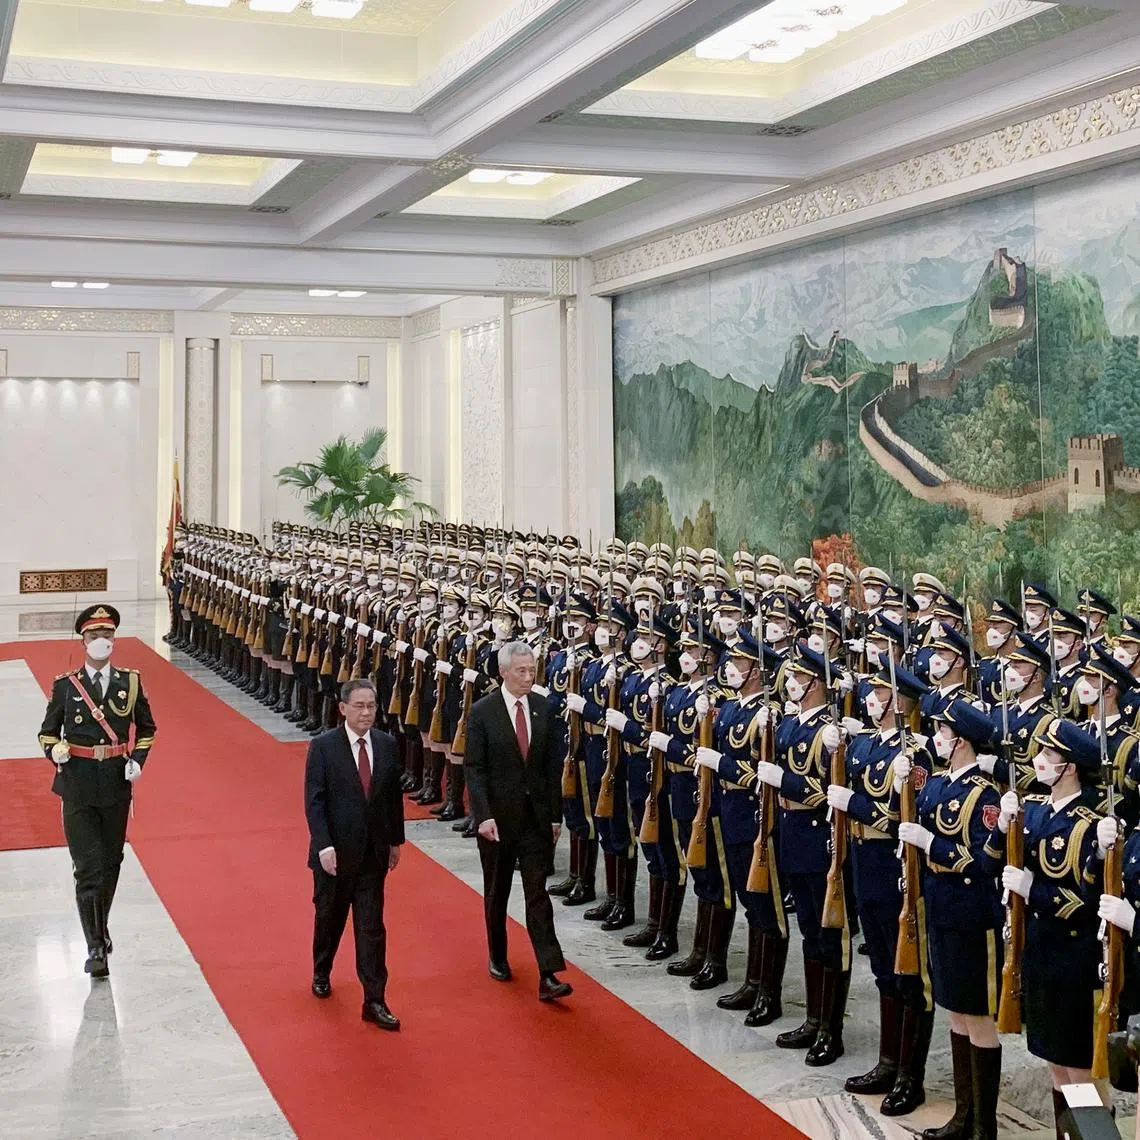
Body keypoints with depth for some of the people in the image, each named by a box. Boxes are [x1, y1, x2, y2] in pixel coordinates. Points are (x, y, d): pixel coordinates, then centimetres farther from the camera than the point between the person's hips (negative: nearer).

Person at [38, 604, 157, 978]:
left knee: (111, 864, 13)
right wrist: (55, 751, -13)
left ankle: (100, 928, 35)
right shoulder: (65, 686, -2)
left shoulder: (130, 682, 3)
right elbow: (47, 732, 7)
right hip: (77, 789, -2)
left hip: (116, 787, 2)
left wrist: (137, 760, 0)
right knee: (89, 869, -7)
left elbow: (146, 728, 15)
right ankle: (95, 947, -2)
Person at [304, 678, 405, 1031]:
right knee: (329, 918, 17)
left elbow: (393, 796, 8)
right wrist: (324, 846, -20)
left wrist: (395, 840, 10)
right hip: (335, 853, -2)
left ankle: (374, 1001, 4)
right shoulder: (323, 746, -11)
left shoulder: (386, 744, 1)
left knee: (371, 927, 1)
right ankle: (321, 973, 43)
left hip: (373, 853, 2)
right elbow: (314, 801, -13)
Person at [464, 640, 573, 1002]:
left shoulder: (543, 708, 2)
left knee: (537, 894, -3)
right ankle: (497, 957, 33)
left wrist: (555, 815, 4)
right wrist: (483, 815, -18)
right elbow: (474, 768, -9)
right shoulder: (482, 711, -7)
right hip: (497, 816, -2)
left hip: (536, 817, 2)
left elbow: (553, 765, 6)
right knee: (497, 892, 14)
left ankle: (548, 975, -8)